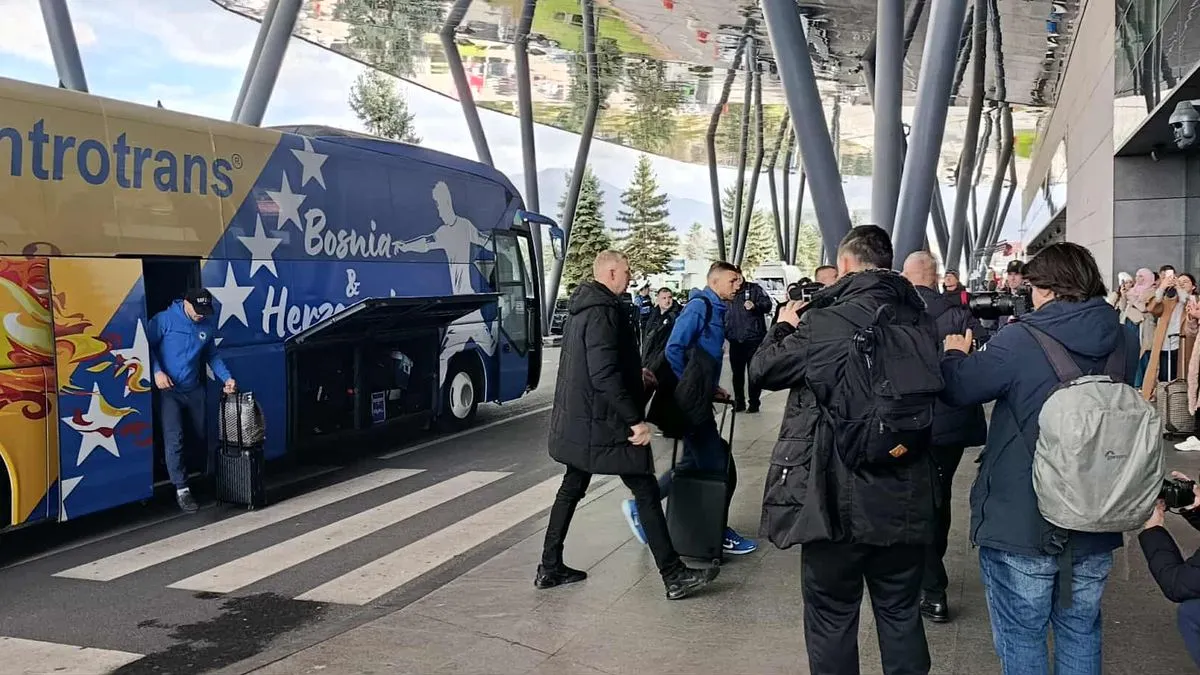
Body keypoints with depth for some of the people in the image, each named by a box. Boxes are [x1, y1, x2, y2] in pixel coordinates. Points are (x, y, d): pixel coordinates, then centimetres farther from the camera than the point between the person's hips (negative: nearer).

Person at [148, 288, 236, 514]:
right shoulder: (164, 319, -12)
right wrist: (157, 371, -22)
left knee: (203, 435, 14)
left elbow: (212, 355, 12)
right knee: (174, 439, -11)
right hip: (169, 390, -5)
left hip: (194, 389, 5)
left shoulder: (207, 325, 3)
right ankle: (182, 489, -8)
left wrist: (227, 378, 0)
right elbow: (147, 346, -11)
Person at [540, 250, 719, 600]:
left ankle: (550, 568, 22)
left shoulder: (582, 309, 12)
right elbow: (606, 375, -26)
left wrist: (636, 374, 26)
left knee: (572, 488, 17)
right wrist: (636, 419, -24)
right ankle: (674, 576, 2)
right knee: (647, 492, -3)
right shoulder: (603, 312, -19)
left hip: (577, 422, 10)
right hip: (604, 424, -10)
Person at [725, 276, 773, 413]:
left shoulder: (754, 289, 0)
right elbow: (724, 316, 23)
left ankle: (754, 402, 6)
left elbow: (768, 304, -9)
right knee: (737, 372, 9)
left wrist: (755, 306, -29)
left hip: (753, 339, -5)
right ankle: (739, 402, 18)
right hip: (735, 340, 5)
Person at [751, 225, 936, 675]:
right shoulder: (921, 323, 1)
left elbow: (763, 369, -3)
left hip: (838, 500, -5)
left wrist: (785, 326, 18)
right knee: (902, 615, 18)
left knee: (832, 619, 10)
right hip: (906, 500, 5)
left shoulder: (823, 323, -15)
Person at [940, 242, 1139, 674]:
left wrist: (954, 353, 14)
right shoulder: (1124, 342, 0)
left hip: (1020, 526, -5)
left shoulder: (1019, 341, -18)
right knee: (1081, 635, 20)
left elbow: (956, 389, -7)